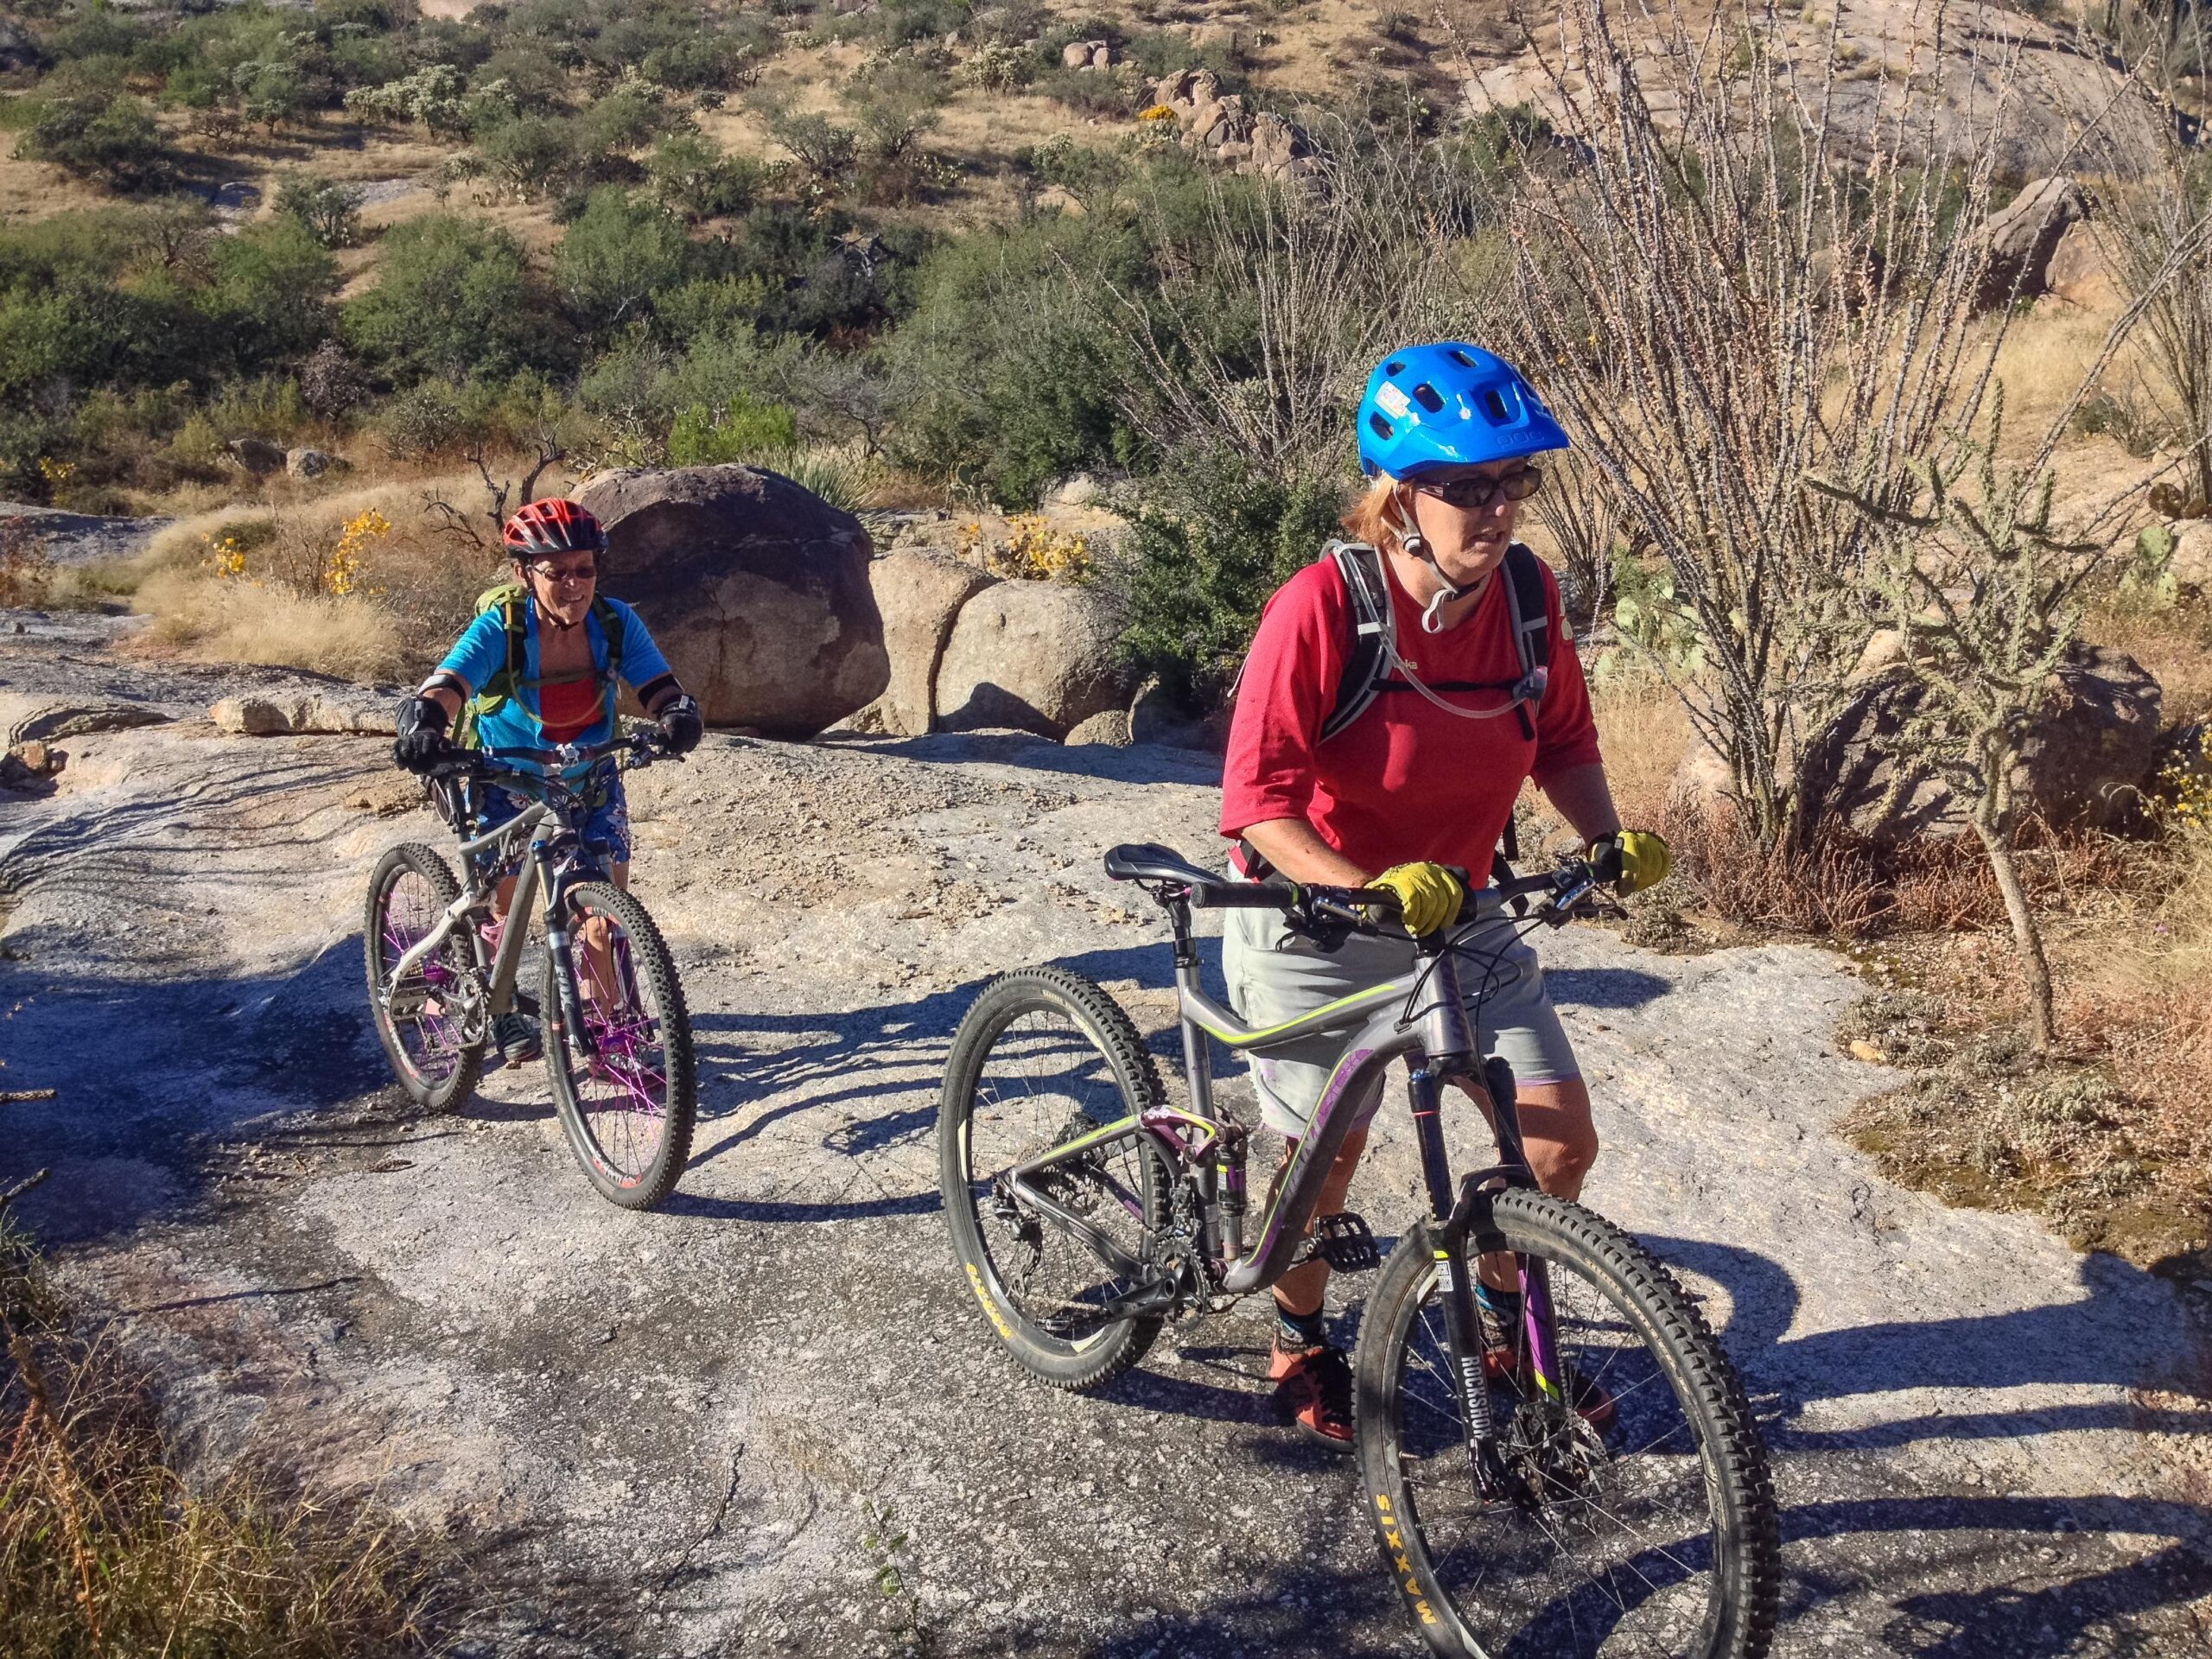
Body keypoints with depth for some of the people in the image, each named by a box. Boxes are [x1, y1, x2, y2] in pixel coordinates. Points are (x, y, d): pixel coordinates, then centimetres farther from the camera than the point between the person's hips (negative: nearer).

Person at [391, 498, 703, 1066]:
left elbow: (659, 684, -27)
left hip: (589, 773, 2)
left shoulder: (615, 623, -19)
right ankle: (503, 1014, 27)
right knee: (503, 897, 4)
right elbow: (448, 683, -40)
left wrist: (679, 714, -51)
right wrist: (424, 720, -62)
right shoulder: (501, 626, -26)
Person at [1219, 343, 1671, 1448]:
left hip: (1457, 910, 5)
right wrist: (1370, 892, -38)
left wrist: (1605, 836, -11)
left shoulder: (1527, 591, -9)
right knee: (1327, 1159, 10)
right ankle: (1300, 1348, 40)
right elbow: (1259, 798, -26)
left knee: (1560, 1142, 2)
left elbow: (1564, 739, 5)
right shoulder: (1324, 606, -26)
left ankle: (1506, 1328, 31)